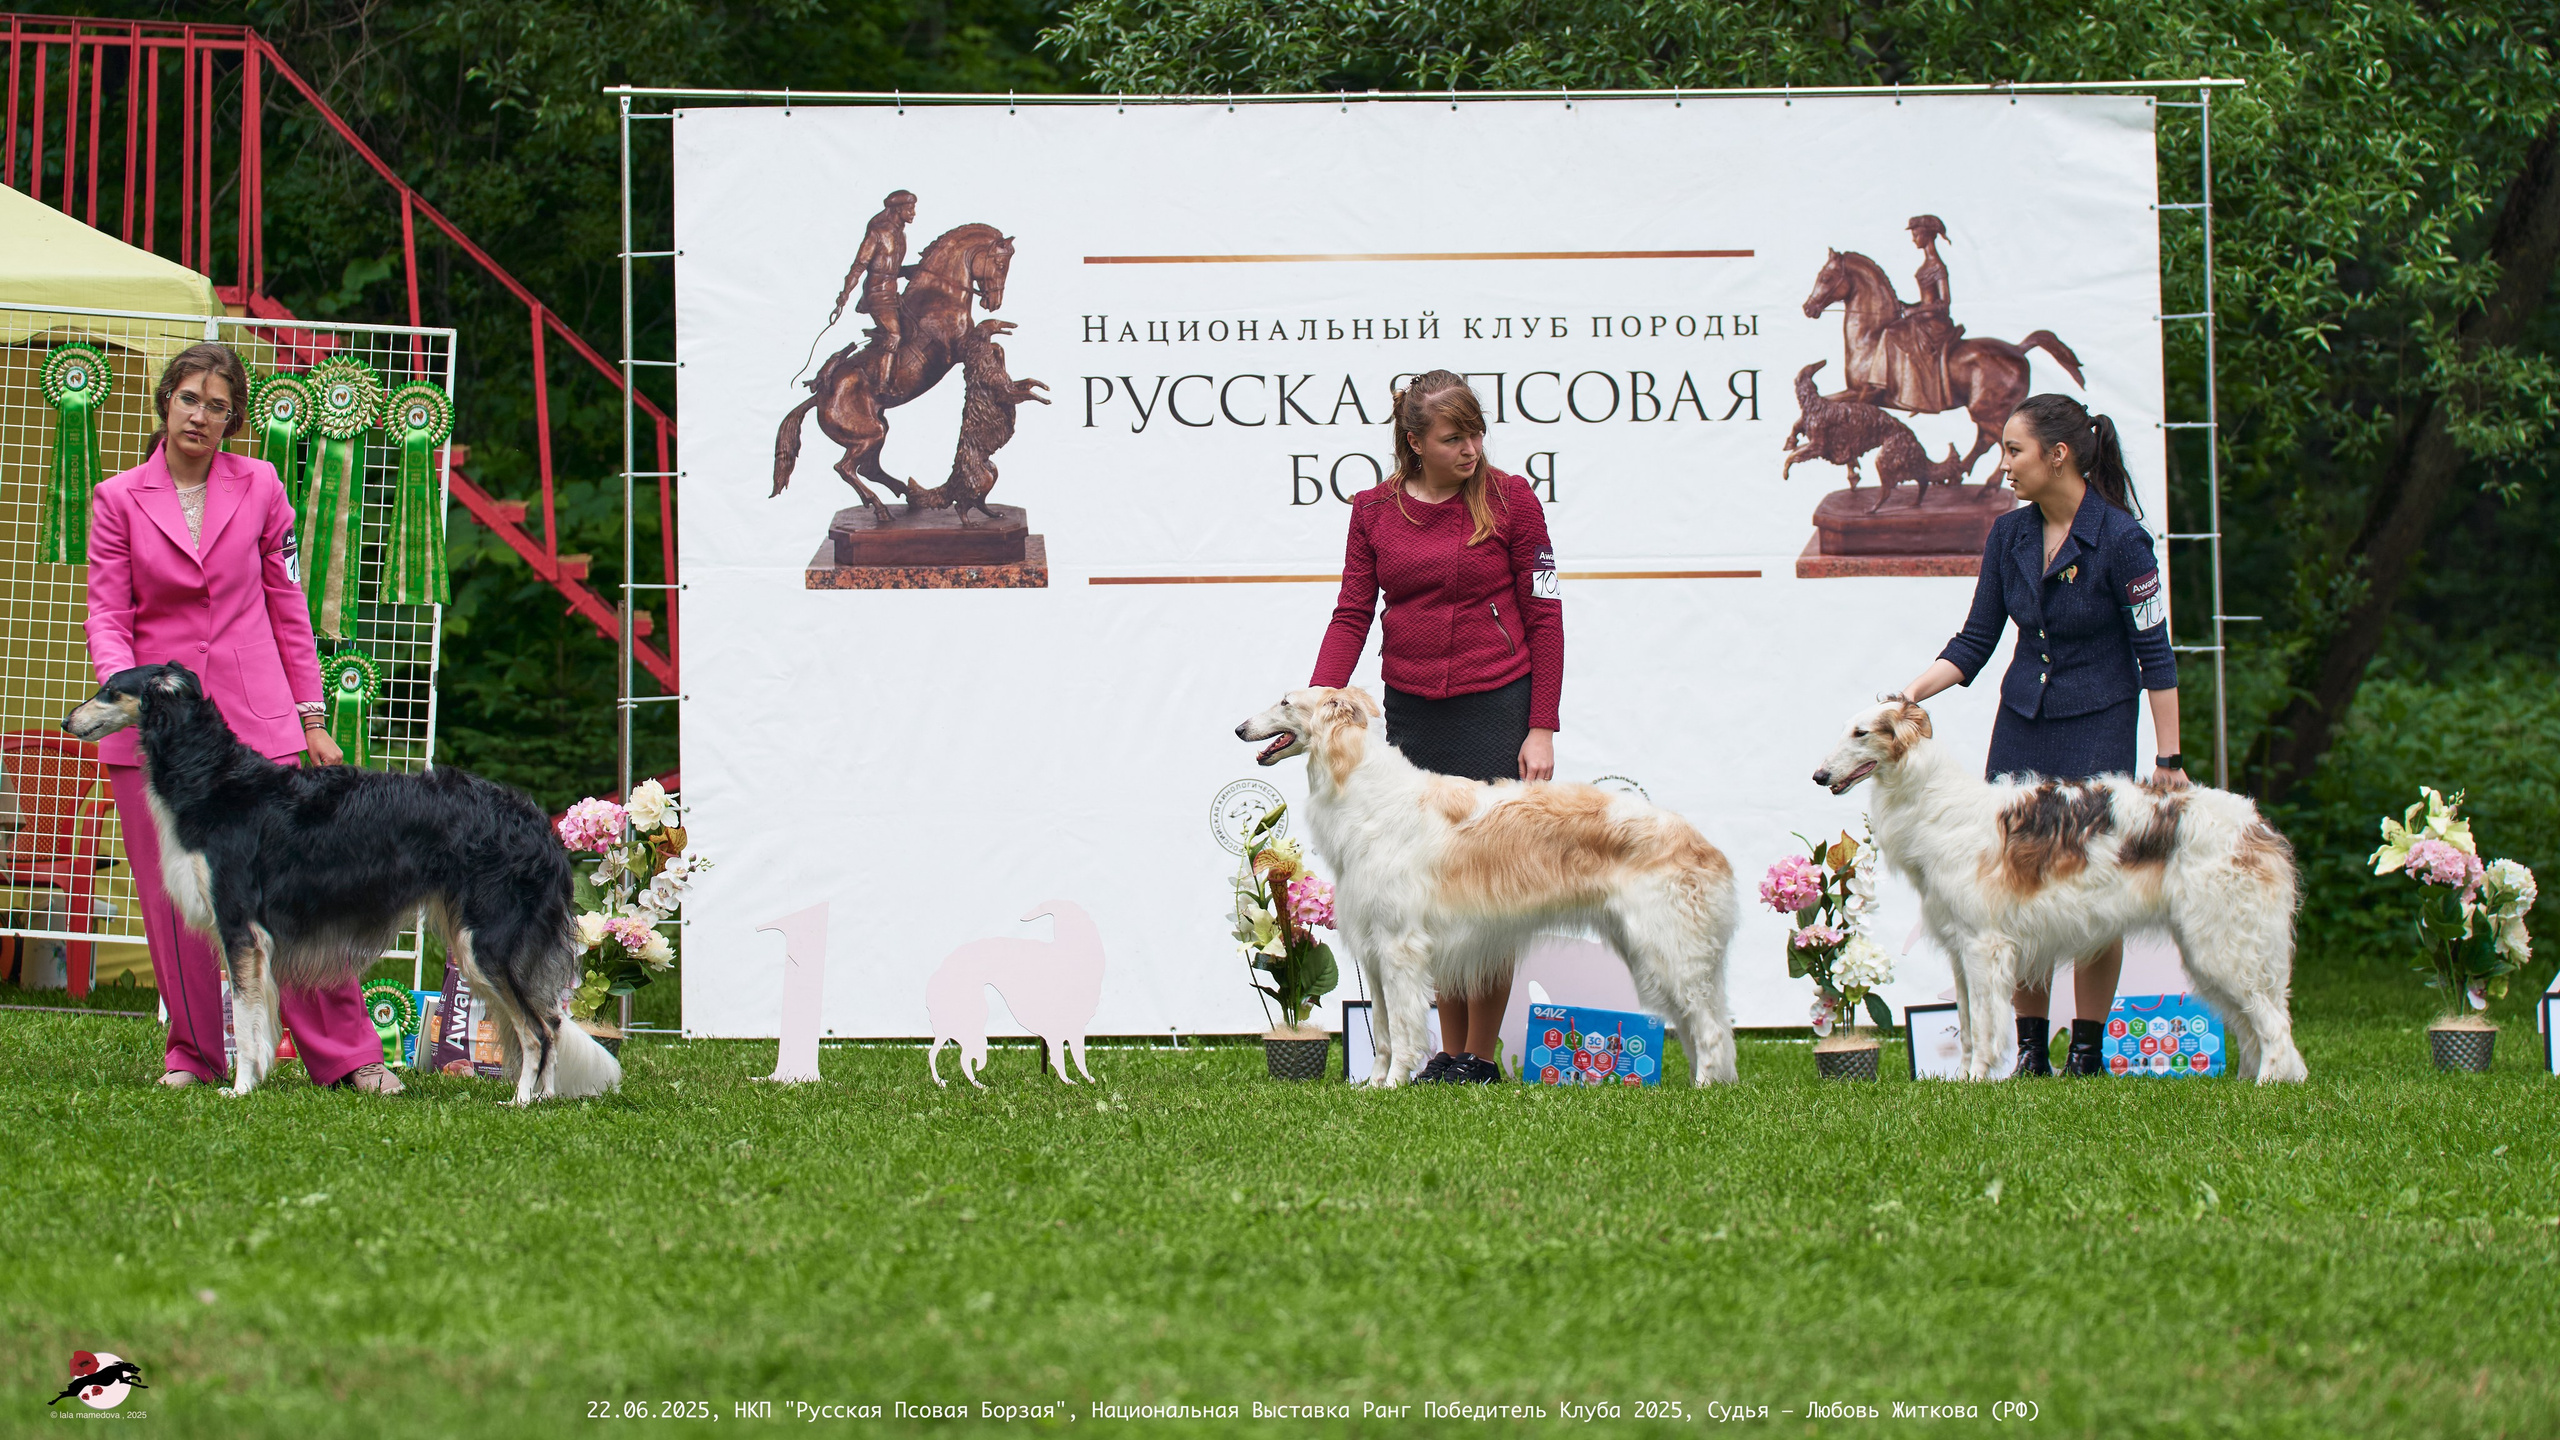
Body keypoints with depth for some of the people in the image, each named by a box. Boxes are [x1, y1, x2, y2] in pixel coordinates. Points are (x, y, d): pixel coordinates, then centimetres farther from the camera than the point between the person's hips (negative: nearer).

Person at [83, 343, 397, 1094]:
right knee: (171, 895, 0)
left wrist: (310, 717, 8)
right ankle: (193, 1053, 12)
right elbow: (107, 615, 2)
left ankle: (346, 1052, -2)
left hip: (254, 717, 0)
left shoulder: (259, 488, 6)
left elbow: (287, 607, 10)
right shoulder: (118, 500, 4)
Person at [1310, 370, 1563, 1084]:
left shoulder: (1510, 500, -1)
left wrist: (1542, 728, -4)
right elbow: (1352, 615, 6)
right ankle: (1448, 1053, 11)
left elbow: (1545, 618, 1)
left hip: (1495, 706, -3)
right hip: (1410, 711, 3)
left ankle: (1480, 1057, 1)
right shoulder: (1375, 510, 6)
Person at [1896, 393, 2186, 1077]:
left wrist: (2169, 758, -10)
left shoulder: (2120, 538, -13)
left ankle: (2088, 1049, 6)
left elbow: (2154, 653, -9)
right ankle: (2029, 1050, 7)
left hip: (2097, 731, -5)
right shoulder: (2010, 535, 3)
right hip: (2022, 725, 5)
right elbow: (1974, 643, 8)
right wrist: (1907, 695, -6)